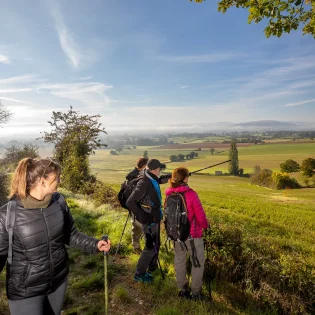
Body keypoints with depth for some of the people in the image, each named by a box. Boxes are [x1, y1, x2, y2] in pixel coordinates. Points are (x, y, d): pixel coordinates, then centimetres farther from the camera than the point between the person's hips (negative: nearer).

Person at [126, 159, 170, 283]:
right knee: (151, 247, 1)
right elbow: (130, 202, -26)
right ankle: (139, 274, 17)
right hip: (149, 221, -9)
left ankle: (152, 267, 42)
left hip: (155, 219, 9)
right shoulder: (144, 184, -27)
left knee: (156, 244, 22)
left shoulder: (153, 181, 0)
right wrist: (143, 217, -23)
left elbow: (163, 179, 25)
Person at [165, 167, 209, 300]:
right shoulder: (191, 194, -22)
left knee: (179, 260, 19)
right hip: (192, 234, -5)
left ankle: (183, 290, 32)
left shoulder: (169, 194, -7)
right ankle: (195, 292, 21)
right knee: (198, 262, 13)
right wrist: (206, 225, 2)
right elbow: (200, 215, -17)